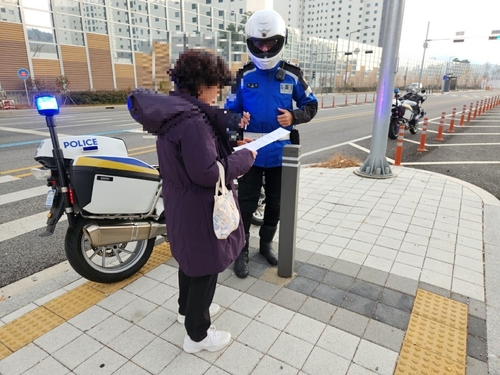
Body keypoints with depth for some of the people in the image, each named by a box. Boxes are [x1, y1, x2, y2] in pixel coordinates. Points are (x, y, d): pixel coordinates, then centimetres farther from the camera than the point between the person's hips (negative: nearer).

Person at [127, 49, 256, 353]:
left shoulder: (171, 110, 5)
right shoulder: (191, 119, -27)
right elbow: (208, 172, -30)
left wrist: (231, 149, 3)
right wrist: (245, 158, -17)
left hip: (180, 203, 10)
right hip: (199, 209, -10)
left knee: (191, 259, 27)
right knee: (205, 268, 8)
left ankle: (187, 308, 49)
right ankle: (197, 335, 28)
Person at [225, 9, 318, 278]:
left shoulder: (292, 75, 1)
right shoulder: (243, 76, 0)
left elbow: (311, 105, 7)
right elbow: (231, 110, 2)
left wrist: (293, 117, -14)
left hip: (280, 153, 2)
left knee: (275, 204, 15)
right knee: (246, 204, 5)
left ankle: (266, 243, 36)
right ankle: (241, 251, 22)